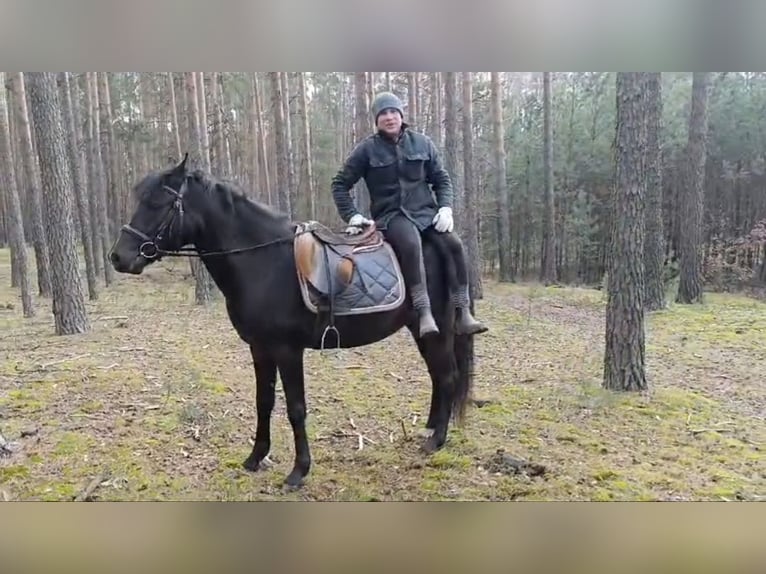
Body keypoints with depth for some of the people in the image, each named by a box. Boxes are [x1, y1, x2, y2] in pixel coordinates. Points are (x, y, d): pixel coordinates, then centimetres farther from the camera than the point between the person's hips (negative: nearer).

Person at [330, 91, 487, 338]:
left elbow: (442, 179, 12)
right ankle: (424, 313, -39)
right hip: (391, 215, -3)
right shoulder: (367, 149, 0)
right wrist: (351, 216, -7)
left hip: (426, 211, 4)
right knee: (411, 244, -37)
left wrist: (446, 208, -5)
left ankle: (462, 314, -16)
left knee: (454, 244, -23)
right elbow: (340, 184, 4)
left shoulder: (422, 143, 8)